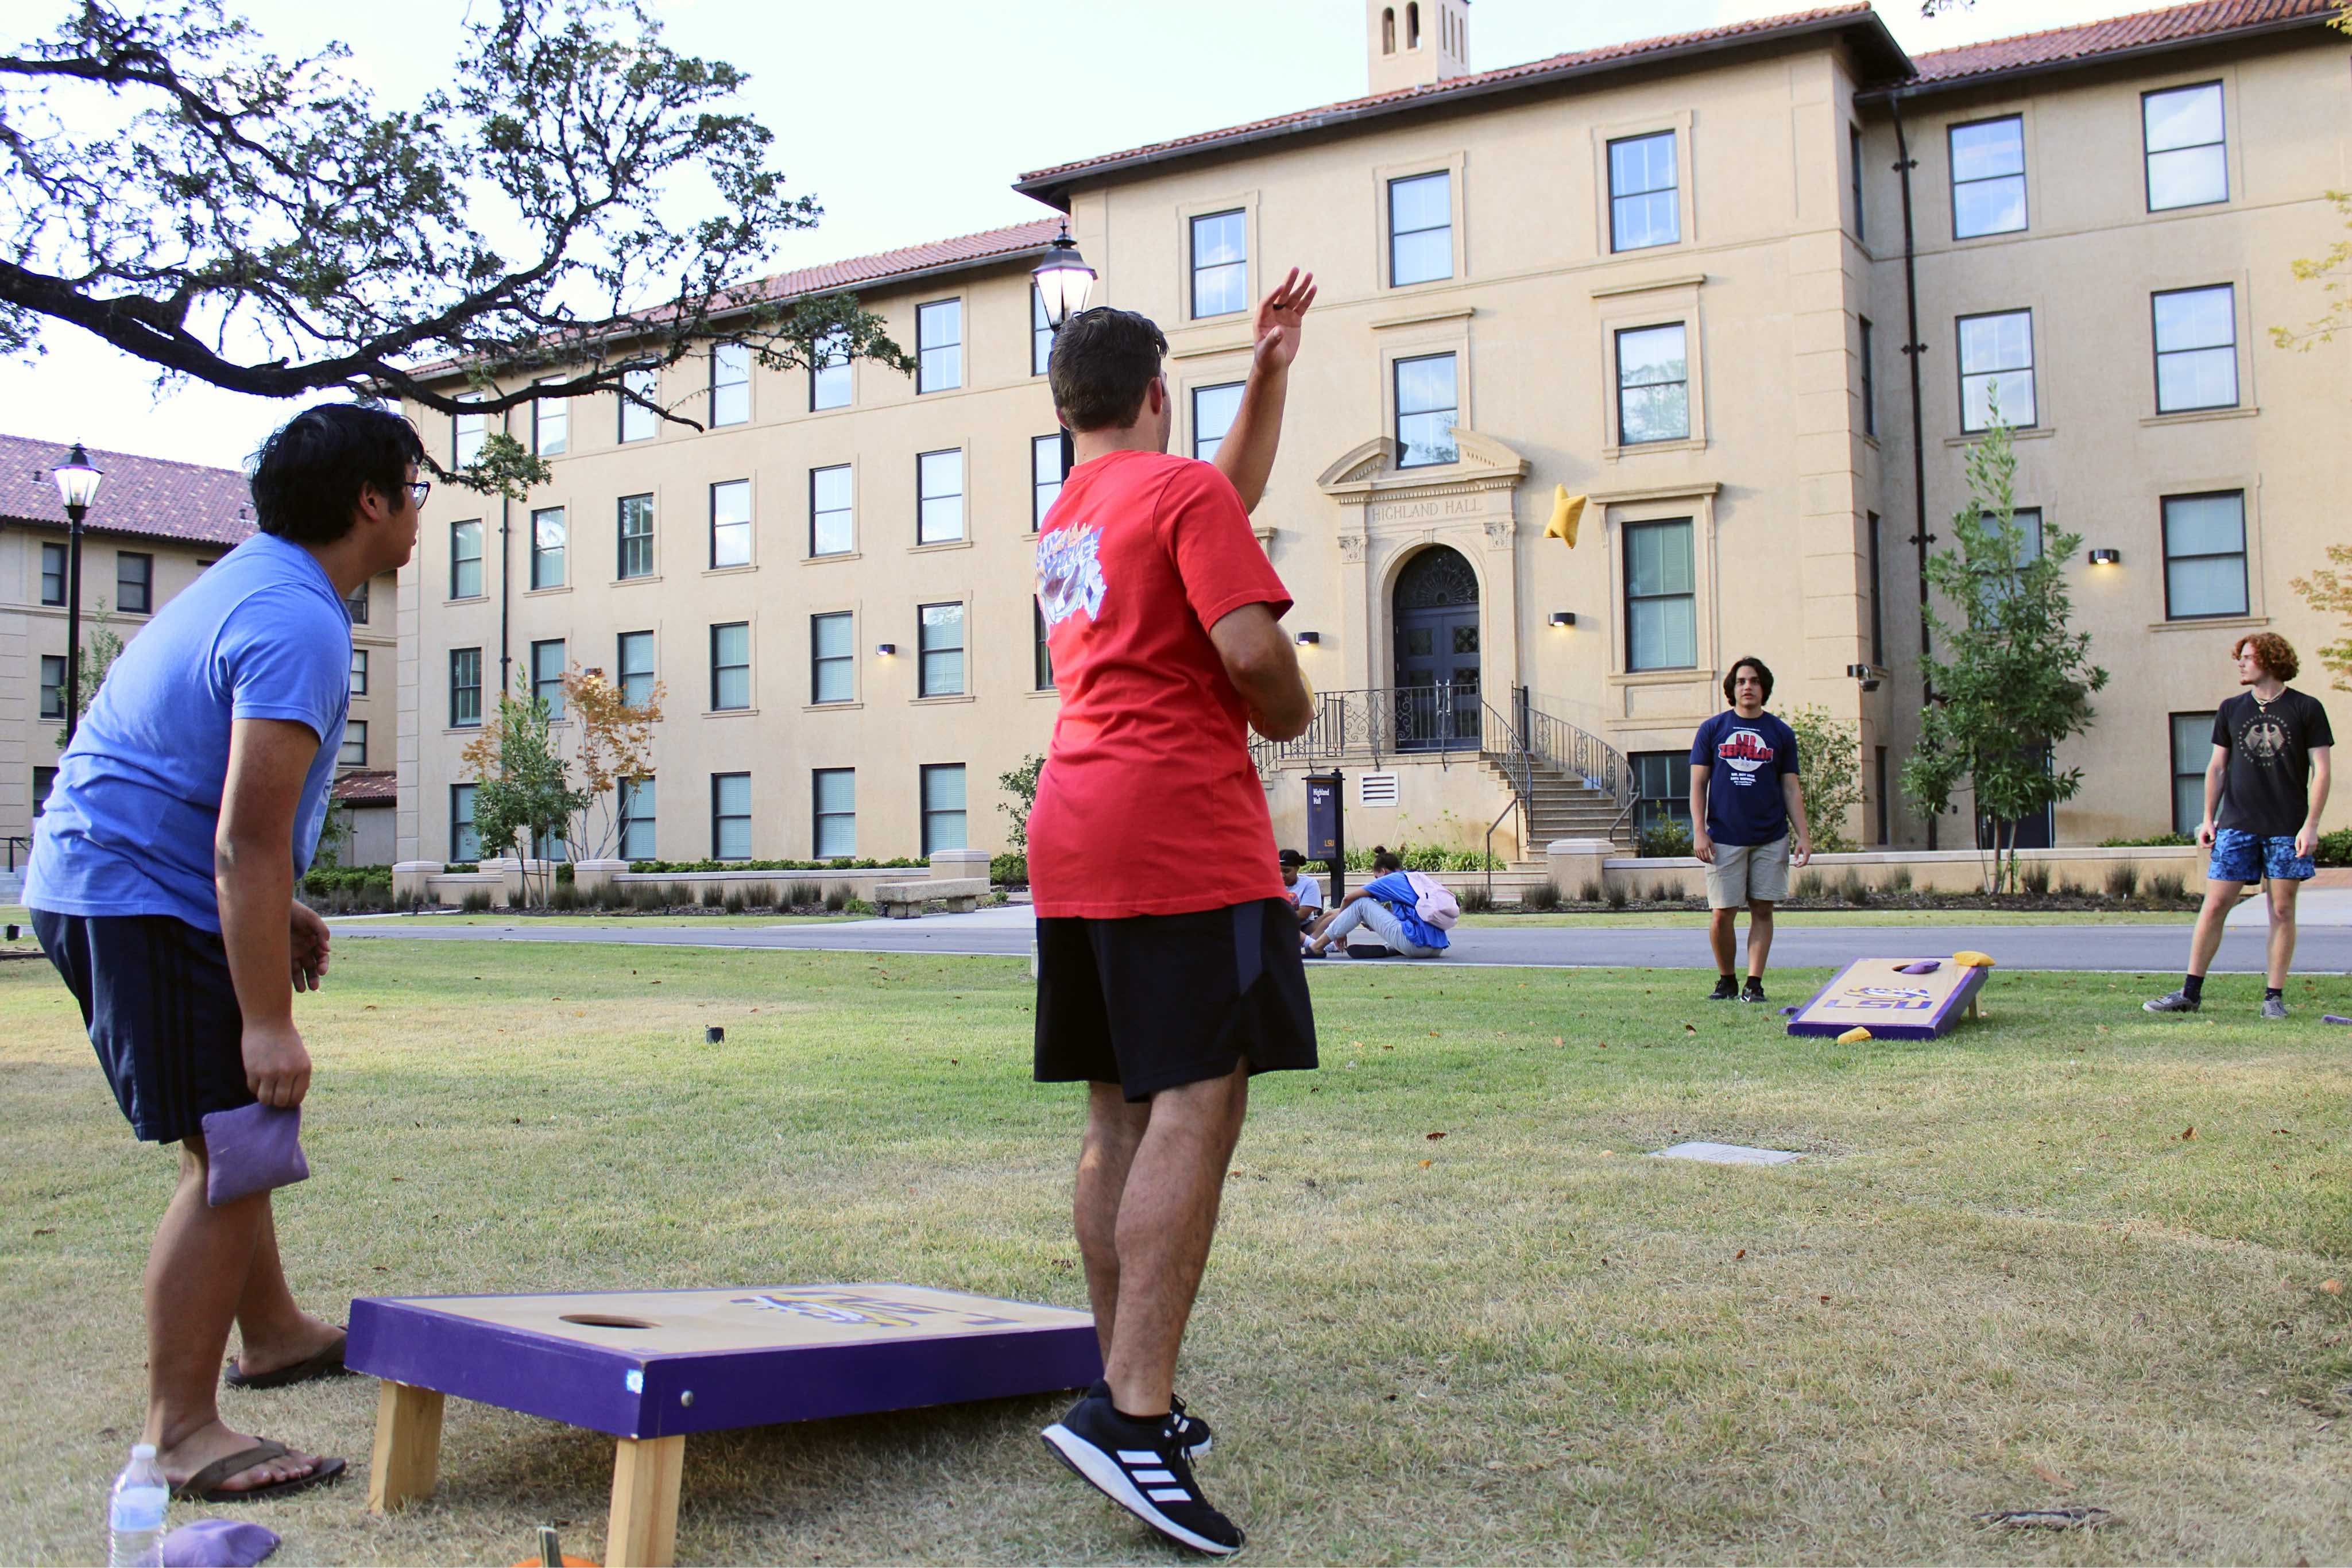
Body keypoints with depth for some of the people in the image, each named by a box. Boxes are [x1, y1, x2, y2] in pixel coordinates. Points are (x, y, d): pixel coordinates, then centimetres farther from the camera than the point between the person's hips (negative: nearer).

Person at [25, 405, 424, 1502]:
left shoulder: (250, 583, 14)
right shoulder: (298, 629, -21)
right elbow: (248, 842, -26)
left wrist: (277, 913, 27)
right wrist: (268, 1022, -25)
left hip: (95, 879, 11)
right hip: (143, 903, -11)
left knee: (234, 1134, 21)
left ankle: (272, 1336, 37)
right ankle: (180, 1434, -3)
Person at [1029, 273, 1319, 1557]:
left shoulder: (1065, 520, 22)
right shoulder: (1182, 490, -4)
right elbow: (1250, 645, -17)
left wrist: (1271, 372, 32)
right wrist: (1289, 713, 3)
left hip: (1072, 845, 9)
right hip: (1185, 837, -9)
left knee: (1123, 1114, 10)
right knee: (1197, 1108, -12)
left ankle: (1128, 1396, 16)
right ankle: (1130, 1411, -20)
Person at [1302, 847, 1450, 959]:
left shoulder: (1391, 880, 6)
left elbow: (1348, 899, 9)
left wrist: (1340, 932, 22)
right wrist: (1378, 927, 34)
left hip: (1416, 944, -7)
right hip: (1437, 947, 7)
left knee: (1361, 903, 5)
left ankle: (1317, 947, 9)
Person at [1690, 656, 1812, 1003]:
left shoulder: (1781, 734, 8)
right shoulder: (1711, 730, 5)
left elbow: (1791, 789, 9)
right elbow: (1698, 784, 5)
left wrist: (1804, 835, 2)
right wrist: (1699, 831, -5)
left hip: (1771, 838, 1)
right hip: (1724, 838, -1)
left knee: (1762, 910, 1)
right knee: (1721, 915, -3)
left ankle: (1754, 984, 7)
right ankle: (1726, 981, 15)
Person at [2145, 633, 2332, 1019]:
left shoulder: (2306, 709, 0)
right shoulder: (2231, 709, 9)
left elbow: (2322, 769, -2)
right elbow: (2217, 767, 14)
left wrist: (2311, 825, -9)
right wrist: (2209, 819, 9)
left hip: (2288, 828, -2)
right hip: (2236, 827, 2)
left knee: (2282, 910, 2)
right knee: (2214, 905, -2)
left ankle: (2274, 996, 9)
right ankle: (2190, 992, 3)